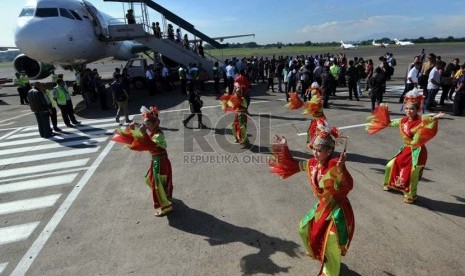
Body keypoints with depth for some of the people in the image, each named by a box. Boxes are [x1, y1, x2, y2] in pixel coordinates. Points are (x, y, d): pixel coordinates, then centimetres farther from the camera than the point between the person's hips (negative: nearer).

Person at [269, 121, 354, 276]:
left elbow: (348, 186, -41)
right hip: (322, 207, 8)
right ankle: (322, 256, 52)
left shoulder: (334, 166, -29)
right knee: (305, 229, 24)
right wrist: (284, 148, -1)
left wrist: (341, 169, -58)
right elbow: (293, 165, 6)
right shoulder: (312, 164, -7)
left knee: (331, 247, 3)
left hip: (337, 210, -8)